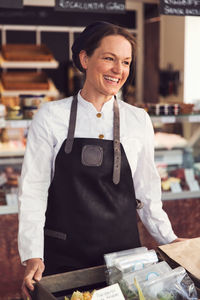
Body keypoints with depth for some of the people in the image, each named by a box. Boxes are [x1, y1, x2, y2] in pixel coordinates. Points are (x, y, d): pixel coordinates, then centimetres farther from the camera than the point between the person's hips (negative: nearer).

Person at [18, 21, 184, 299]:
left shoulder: (138, 120, 1)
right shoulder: (51, 117, -5)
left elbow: (146, 191, 8)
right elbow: (33, 190, -5)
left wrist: (170, 240, 4)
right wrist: (33, 256, -12)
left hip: (123, 250, 2)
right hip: (62, 256, -1)